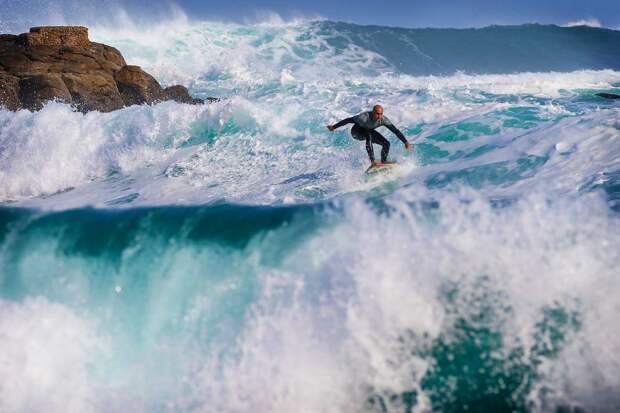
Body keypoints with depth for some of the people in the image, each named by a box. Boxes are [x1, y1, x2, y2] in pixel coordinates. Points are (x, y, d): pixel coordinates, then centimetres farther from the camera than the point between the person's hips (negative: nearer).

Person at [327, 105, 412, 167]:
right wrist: (334, 127, -22)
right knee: (368, 136, -37)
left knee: (386, 143, -8)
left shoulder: (383, 120, -26)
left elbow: (395, 131, -22)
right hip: (356, 132, -5)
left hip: (368, 131, 5)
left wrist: (406, 142, -25)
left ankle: (383, 162, 9)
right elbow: (348, 120, -29)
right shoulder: (364, 117, -38)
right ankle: (372, 162, -39)